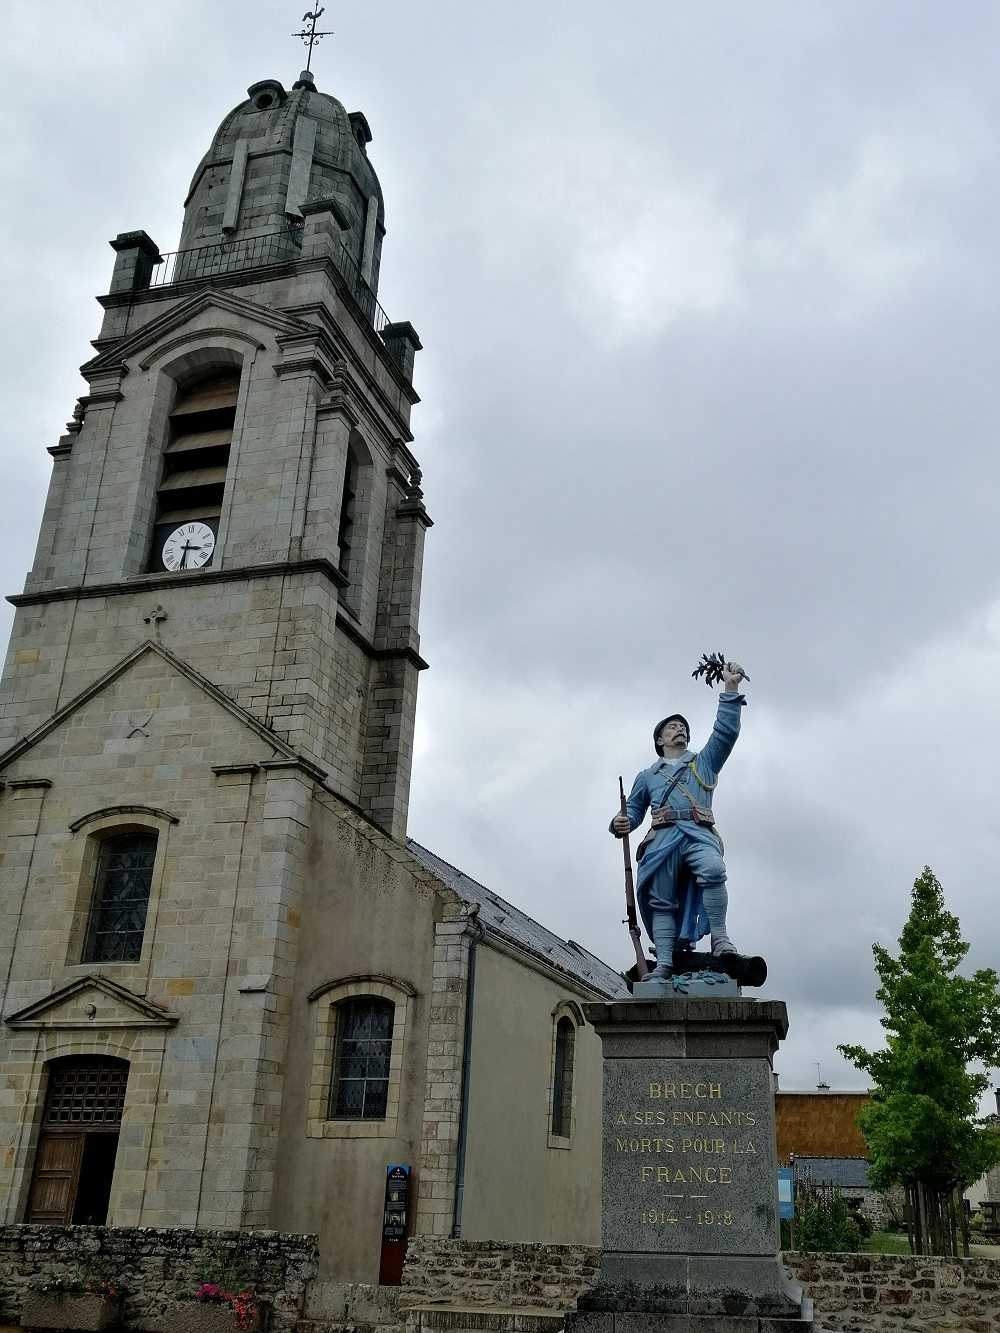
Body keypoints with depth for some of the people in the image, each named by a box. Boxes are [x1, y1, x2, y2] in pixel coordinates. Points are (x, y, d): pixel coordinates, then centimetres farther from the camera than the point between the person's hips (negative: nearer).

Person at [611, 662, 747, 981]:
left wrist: (731, 689, 8)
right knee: (662, 903, -8)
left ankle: (720, 939, -29)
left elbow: (726, 731, 16)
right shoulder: (647, 776, 31)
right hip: (662, 839, 2)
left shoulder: (704, 762, 29)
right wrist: (621, 824, 2)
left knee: (713, 871, -33)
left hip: (699, 834, -2)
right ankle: (663, 964, -12)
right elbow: (633, 811, 27)